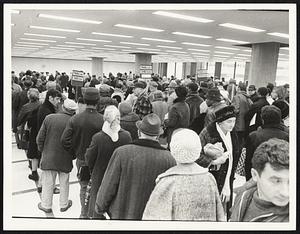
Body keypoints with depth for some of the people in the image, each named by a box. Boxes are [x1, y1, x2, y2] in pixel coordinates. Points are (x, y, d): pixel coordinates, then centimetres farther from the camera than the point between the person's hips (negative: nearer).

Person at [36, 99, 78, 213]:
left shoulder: (49, 118, -9)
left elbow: (40, 138, -5)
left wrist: (42, 150, 12)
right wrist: (73, 155, 6)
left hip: (48, 157, 1)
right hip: (65, 159, -1)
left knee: (48, 183, 15)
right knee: (64, 182, 17)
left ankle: (46, 205, 29)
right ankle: (64, 204, 31)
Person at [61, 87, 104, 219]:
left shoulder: (74, 119, -11)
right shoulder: (103, 120, -20)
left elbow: (64, 140, -10)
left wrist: (74, 153, 5)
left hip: (81, 160, 2)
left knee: (84, 188, 19)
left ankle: (84, 214, 30)